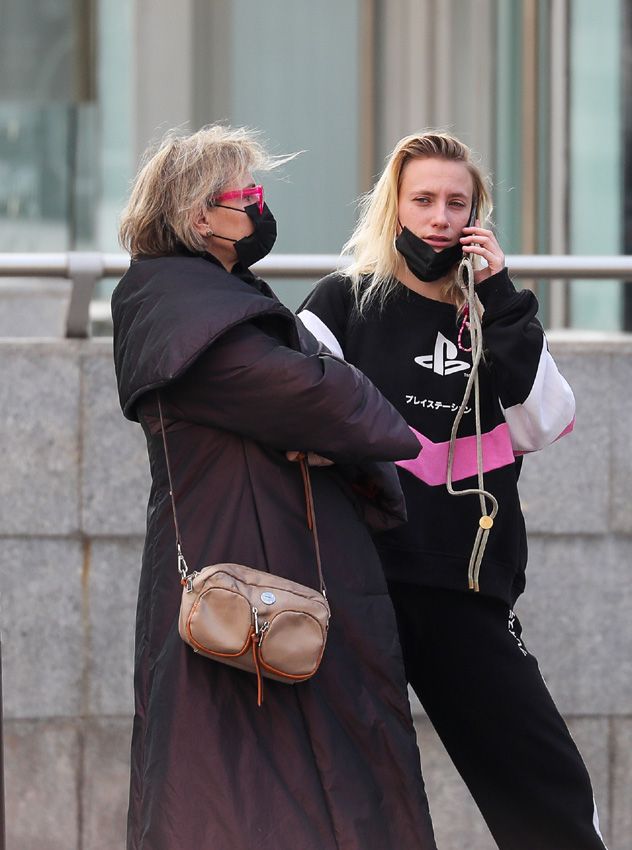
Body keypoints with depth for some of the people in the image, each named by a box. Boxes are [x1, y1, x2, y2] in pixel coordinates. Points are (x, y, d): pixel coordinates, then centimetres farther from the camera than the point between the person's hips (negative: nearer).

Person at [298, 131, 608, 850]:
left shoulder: (489, 322, 14)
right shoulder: (345, 303, 5)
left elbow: (545, 425, 0)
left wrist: (503, 303, -4)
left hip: (469, 589, 3)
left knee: (551, 792, 1)